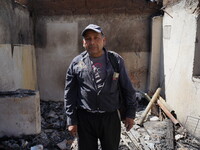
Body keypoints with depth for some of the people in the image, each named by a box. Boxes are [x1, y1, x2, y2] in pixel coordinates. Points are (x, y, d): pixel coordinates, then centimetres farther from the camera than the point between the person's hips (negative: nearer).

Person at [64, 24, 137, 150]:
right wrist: (71, 120, 1)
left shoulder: (116, 60, -2)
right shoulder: (76, 63, -2)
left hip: (111, 117, 0)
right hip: (85, 118, 1)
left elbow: (128, 89, 4)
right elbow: (69, 94, 3)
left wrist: (130, 114, 4)